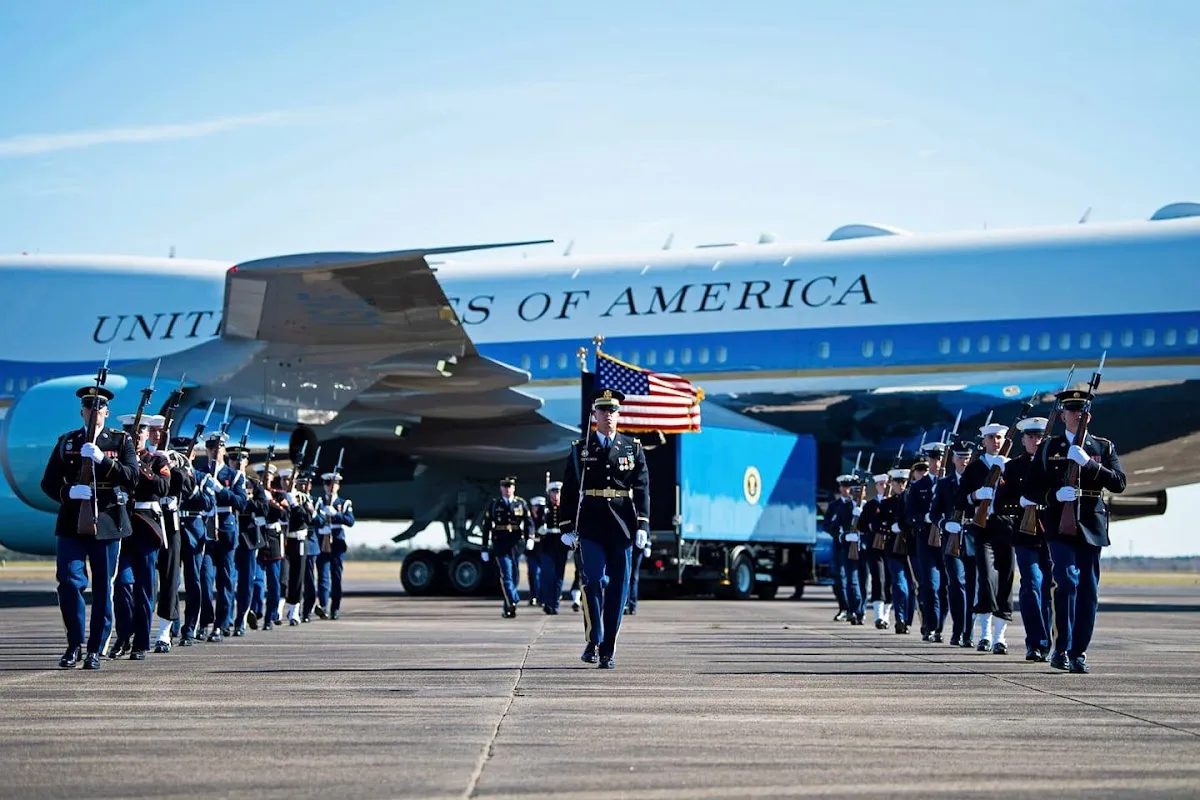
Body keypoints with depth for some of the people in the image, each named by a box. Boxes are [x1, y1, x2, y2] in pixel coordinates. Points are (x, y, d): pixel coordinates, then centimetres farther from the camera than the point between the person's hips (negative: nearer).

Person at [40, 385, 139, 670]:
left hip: (107, 524, -1)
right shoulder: (67, 442, 11)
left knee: (103, 588, 2)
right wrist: (69, 492, -13)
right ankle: (74, 644, 7)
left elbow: (132, 477, -7)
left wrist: (102, 459, -20)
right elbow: (49, 482, 7)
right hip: (72, 523, 1)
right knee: (69, 583, -9)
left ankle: (95, 650, 10)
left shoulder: (121, 441, 7)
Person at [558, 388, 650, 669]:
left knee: (618, 588, 2)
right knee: (594, 581, -13)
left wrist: (642, 526, -4)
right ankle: (593, 642, -4)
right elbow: (569, 491, 7)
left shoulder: (633, 448, 9)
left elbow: (642, 489, 5)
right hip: (590, 527, -1)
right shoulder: (580, 449, 7)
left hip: (621, 529, 1)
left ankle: (608, 650, 8)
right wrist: (568, 527, 0)